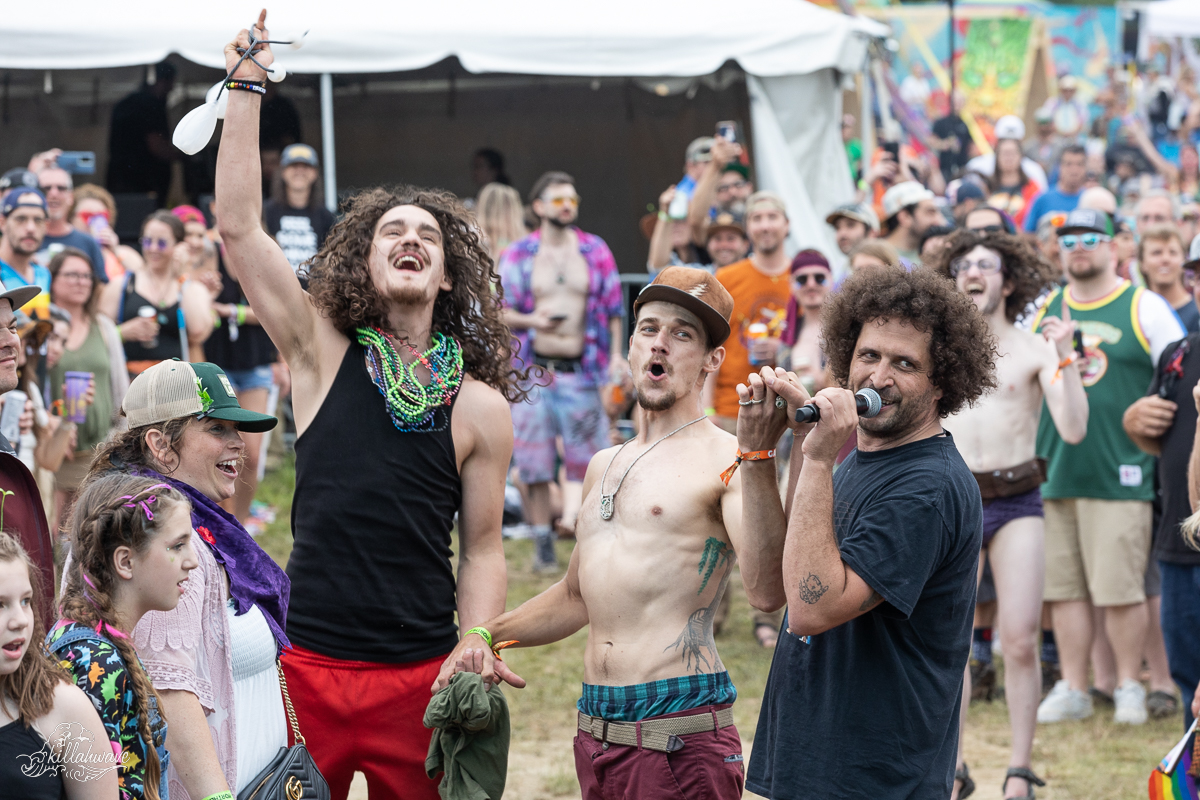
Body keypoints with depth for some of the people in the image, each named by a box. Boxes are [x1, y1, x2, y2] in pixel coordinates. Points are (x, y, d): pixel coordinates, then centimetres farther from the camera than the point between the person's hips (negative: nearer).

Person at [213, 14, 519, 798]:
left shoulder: (480, 406, 3)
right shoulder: (324, 353, 3)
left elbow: (483, 550, 6)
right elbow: (238, 226, -3)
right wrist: (247, 84, -6)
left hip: (422, 678, 0)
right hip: (308, 667, 0)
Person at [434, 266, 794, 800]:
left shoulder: (724, 459, -7)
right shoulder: (605, 466, 18)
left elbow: (767, 592, -23)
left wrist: (758, 455, -30)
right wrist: (486, 633, 15)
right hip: (595, 732, 7)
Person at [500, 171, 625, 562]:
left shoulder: (596, 251, 7)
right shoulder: (518, 254, 5)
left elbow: (612, 308, 11)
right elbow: (498, 310, 6)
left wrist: (616, 354, 0)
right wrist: (530, 320, -13)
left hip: (579, 369, 0)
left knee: (587, 457, -2)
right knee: (535, 461, 1)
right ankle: (544, 543, 10)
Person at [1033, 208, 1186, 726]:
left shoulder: (1145, 309, 2)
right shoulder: (1043, 312, 14)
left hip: (1119, 474, -4)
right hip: (1053, 473, 4)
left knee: (1120, 590, -6)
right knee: (1062, 587, 5)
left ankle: (1129, 686, 8)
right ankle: (1072, 689, 13)